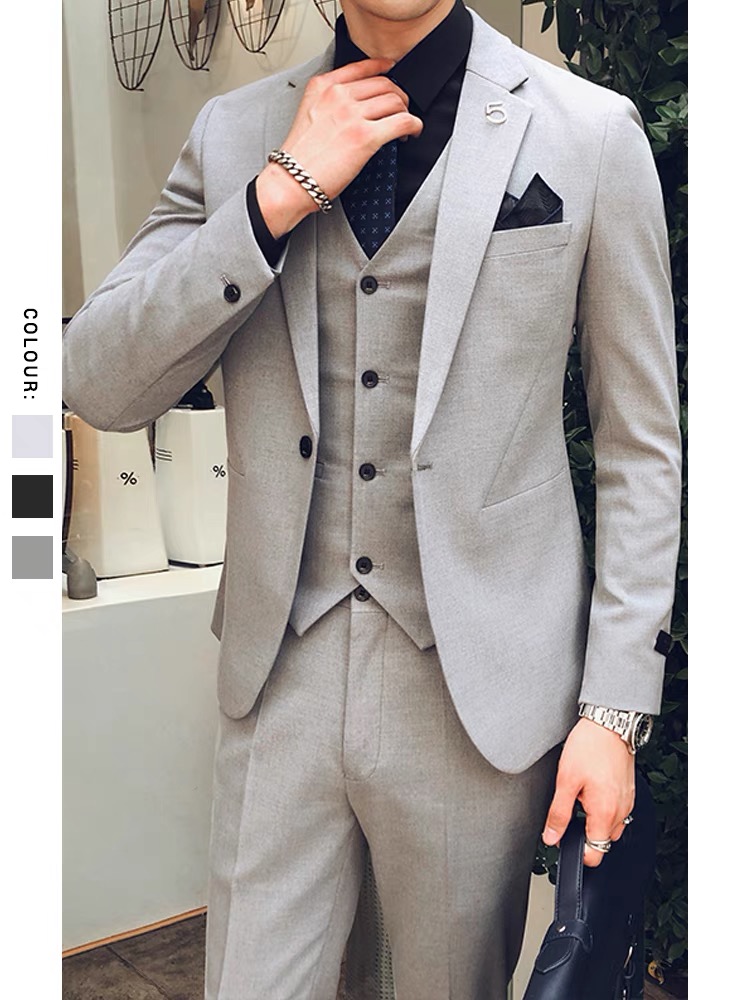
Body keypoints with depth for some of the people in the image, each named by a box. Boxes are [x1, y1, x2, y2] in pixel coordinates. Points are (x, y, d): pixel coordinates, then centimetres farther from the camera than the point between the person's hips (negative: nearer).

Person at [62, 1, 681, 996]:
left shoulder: (591, 134, -2)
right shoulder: (236, 132, 5)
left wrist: (617, 708, -4)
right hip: (281, 674, 2)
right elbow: (100, 385, -4)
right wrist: (281, 193, -13)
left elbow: (641, 450, 0)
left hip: (477, 687, -1)